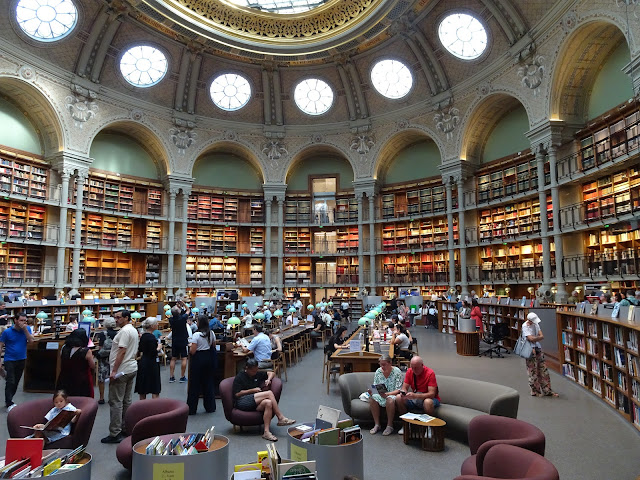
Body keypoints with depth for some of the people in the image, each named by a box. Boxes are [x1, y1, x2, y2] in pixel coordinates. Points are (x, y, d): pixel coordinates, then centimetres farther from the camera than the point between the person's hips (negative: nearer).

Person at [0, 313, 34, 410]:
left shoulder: (27, 329, -1)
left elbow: (31, 341, -11)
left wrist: (25, 329, -19)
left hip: (21, 360, 3)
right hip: (9, 360, -3)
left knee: (16, 382, 12)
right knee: (10, 382, -6)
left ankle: (8, 400, 28)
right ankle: (9, 404, 3)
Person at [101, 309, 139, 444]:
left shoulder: (125, 331, -15)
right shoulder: (133, 330, 16)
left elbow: (122, 351, -21)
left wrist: (114, 371, -21)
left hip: (121, 371, -10)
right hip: (132, 368, 10)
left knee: (116, 402, -5)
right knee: (126, 401, 14)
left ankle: (115, 434, -2)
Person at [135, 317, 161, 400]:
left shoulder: (143, 336, 7)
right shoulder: (151, 337, -19)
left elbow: (140, 349, 16)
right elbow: (153, 353, -23)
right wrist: (158, 348, -6)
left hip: (143, 363, 9)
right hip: (151, 364, -9)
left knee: (143, 389, 15)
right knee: (155, 390, -3)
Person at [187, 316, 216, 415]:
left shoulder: (196, 335, -18)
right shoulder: (212, 334, -1)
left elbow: (192, 351, -16)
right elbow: (213, 346, 10)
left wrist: (190, 346, 3)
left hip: (198, 359, -5)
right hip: (208, 358, 5)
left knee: (195, 384, 7)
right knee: (208, 382, 15)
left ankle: (191, 409, 16)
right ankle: (210, 407, 23)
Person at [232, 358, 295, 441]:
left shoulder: (257, 374, 18)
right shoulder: (239, 377, 1)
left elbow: (271, 373, 25)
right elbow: (237, 394, -5)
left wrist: (268, 379, 3)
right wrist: (252, 390, -8)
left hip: (255, 402, 6)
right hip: (242, 402, -6)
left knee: (268, 403, -32)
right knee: (269, 393, -23)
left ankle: (266, 432, -33)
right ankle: (281, 418, -17)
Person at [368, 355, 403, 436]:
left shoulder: (397, 371, -11)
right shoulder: (378, 372, 2)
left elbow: (398, 390, -14)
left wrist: (387, 394, -30)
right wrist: (371, 391, -17)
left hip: (393, 395, -4)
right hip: (381, 395, 4)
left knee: (390, 399, -37)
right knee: (372, 398, -27)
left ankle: (390, 426, -19)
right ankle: (377, 425, -14)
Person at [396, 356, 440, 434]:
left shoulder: (430, 373, -20)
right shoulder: (409, 371, -5)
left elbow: (432, 394, -26)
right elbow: (404, 388, -1)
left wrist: (415, 395, -40)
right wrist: (403, 393, -27)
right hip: (415, 399, 5)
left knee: (428, 402, -39)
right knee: (398, 398, -17)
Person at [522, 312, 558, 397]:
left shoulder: (535, 324, 4)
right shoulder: (525, 326, -17)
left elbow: (542, 336, -3)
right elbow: (531, 339, -25)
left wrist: (535, 338, -17)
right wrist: (538, 337, -10)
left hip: (538, 348, 7)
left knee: (543, 370, 10)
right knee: (533, 372, 2)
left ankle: (547, 391, 20)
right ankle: (535, 391, 16)